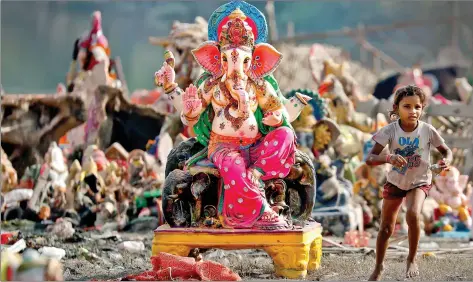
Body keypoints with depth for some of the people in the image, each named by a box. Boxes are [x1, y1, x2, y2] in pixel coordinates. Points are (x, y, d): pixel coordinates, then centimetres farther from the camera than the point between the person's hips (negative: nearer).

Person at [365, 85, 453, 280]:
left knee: (413, 215, -28)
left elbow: (446, 150, -4)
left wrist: (446, 161, -27)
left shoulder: (428, 130, -20)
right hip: (395, 182, 1)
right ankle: (379, 266, 35)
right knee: (386, 228, 10)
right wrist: (388, 158, -45)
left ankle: (412, 260, -5)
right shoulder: (390, 130, -22)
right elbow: (369, 159, -24)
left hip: (420, 182, -1)